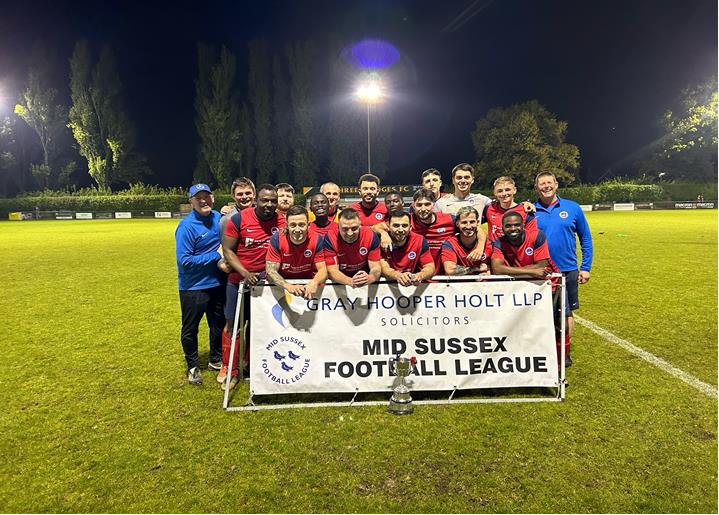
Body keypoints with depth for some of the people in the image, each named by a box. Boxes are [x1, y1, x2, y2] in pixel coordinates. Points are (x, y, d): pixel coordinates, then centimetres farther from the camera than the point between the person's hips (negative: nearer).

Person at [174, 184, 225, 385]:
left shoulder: (218, 218, 0)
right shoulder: (186, 226, -18)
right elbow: (184, 260, -22)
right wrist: (216, 256, -21)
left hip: (217, 283, 6)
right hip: (193, 287, -5)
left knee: (219, 324, 19)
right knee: (190, 329, 10)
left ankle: (216, 359, 40)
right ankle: (193, 366, 30)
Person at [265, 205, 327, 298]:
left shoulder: (317, 240, -12)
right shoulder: (277, 239, -14)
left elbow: (322, 269, -11)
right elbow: (271, 270, -16)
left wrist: (314, 282, -35)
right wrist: (288, 286, -35)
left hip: (308, 285, 1)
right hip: (283, 284, -1)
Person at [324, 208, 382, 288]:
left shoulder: (371, 236, -13)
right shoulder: (330, 238, -16)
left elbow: (376, 268, -13)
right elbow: (332, 271, -17)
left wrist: (368, 279, -36)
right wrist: (351, 281, -35)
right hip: (340, 284, 0)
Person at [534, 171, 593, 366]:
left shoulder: (573, 208, 1)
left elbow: (585, 239, 6)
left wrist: (586, 267, 2)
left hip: (568, 271, 1)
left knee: (566, 313, 10)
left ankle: (565, 352, 25)